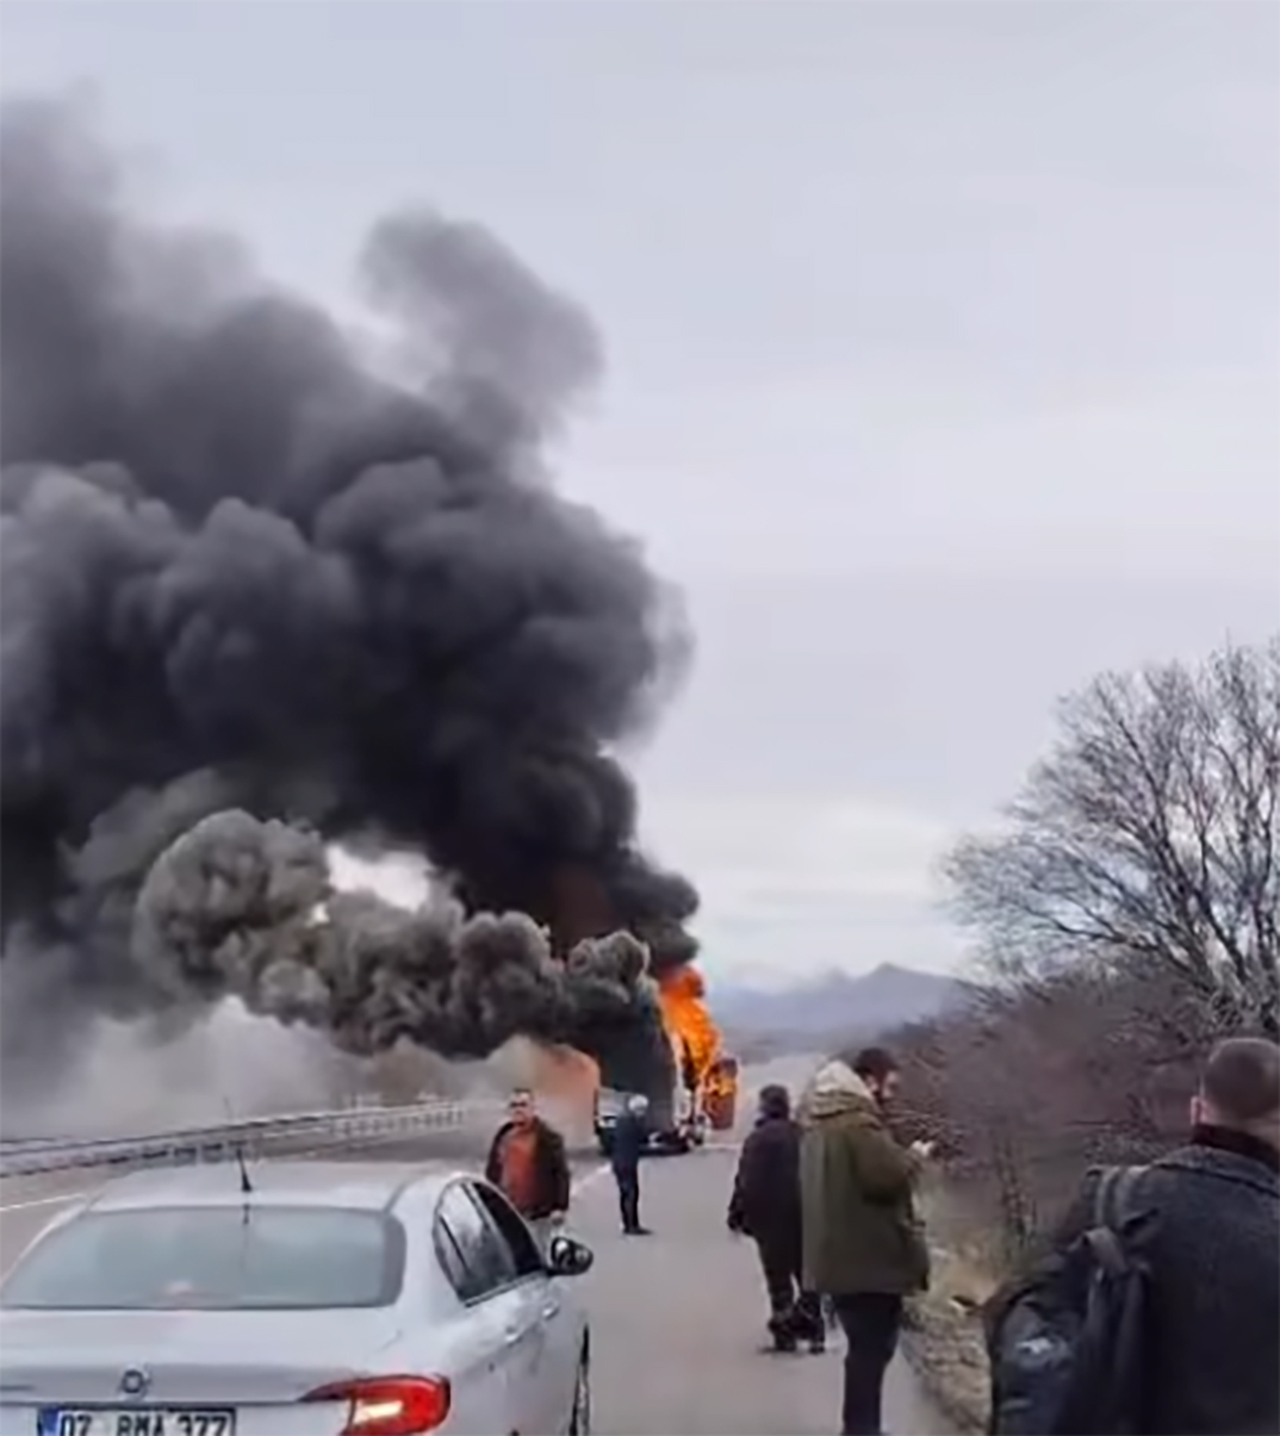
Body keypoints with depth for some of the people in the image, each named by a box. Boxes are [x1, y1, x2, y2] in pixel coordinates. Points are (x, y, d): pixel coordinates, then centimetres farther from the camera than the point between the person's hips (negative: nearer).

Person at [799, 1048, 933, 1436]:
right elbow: (886, 1175, -24)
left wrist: (904, 1156, 14)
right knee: (872, 1347, -4)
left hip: (841, 1254, 10)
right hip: (868, 1255, -10)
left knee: (865, 1346, 17)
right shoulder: (857, 1120, -18)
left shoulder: (822, 1119, 16)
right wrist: (914, 1156, -6)